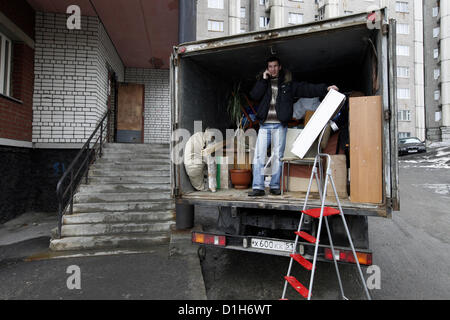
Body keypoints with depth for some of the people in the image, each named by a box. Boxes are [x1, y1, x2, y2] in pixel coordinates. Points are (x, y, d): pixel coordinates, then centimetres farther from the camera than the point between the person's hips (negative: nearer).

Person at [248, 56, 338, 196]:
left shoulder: (288, 83, 11)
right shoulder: (262, 82, 15)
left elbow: (306, 89, 5)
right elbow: (254, 96, -1)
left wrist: (325, 88, -6)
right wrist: (263, 79, -3)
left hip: (279, 125, 0)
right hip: (264, 125, 1)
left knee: (277, 156, 2)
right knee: (259, 156, -6)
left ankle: (275, 186, 12)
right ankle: (258, 187, -2)